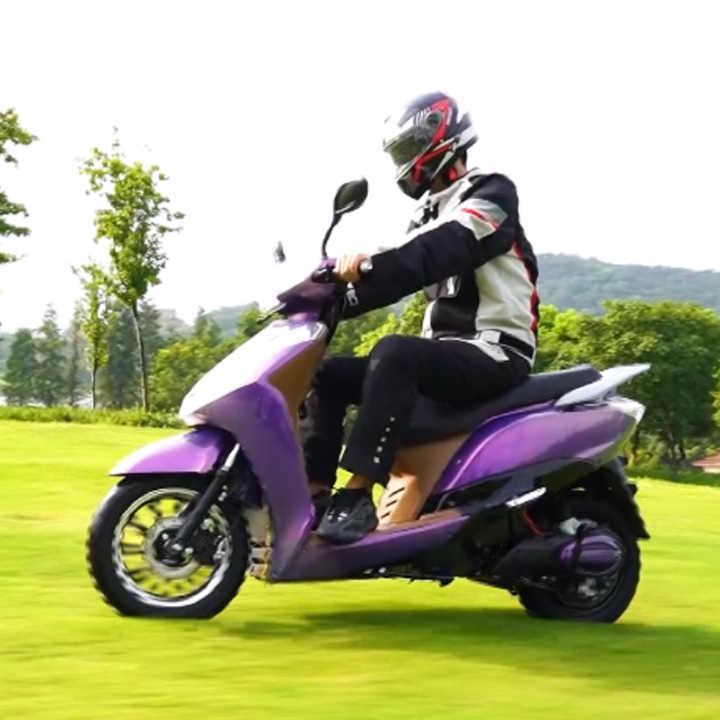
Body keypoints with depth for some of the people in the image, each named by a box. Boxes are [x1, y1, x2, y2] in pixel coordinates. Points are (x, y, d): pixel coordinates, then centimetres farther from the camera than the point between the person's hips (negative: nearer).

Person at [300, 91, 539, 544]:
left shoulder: (490, 193, -5)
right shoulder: (431, 213, 22)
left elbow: (439, 252, -25)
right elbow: (402, 274, 14)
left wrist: (370, 263, -38)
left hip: (495, 351, -9)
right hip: (446, 350, 9)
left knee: (395, 353, -36)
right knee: (327, 375, 0)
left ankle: (358, 496, -39)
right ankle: (314, 495, -9)